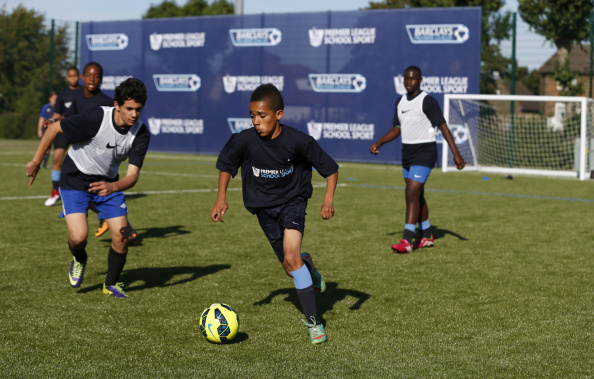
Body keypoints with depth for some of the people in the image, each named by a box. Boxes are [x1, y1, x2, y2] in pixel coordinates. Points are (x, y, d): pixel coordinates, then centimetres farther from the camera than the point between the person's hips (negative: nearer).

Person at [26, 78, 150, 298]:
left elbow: (133, 175, -23)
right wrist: (36, 162, -8)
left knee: (121, 236, -7)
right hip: (75, 181, -3)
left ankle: (111, 284, 19)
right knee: (79, 237, -19)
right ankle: (79, 259, 19)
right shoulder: (96, 118, -29)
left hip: (108, 183, 4)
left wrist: (113, 187, -45)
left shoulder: (141, 134, -17)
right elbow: (54, 128, -16)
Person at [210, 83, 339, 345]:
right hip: (264, 206, 3)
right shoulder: (244, 140, -18)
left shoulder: (298, 141, -23)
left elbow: (330, 168, -11)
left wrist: (329, 198, -24)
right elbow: (226, 165, 3)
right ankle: (307, 265, 46)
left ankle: (313, 322, -16)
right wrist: (221, 197, -7)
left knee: (291, 254, -24)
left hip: (292, 199, -3)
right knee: (290, 268, 5)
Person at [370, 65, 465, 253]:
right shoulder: (400, 102, 11)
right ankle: (426, 237, 27)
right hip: (407, 153, 8)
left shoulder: (428, 101, -12)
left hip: (424, 152, -8)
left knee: (412, 194, -16)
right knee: (417, 196, 14)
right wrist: (379, 143, 8)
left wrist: (456, 153, -20)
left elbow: (443, 127, -14)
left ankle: (406, 241, -19)